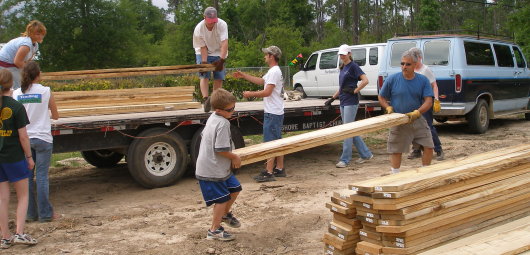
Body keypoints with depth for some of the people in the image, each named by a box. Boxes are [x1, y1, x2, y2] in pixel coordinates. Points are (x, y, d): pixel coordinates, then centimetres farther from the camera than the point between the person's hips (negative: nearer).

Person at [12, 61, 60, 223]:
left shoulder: (16, 94, 0)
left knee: (27, 176, 10)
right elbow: (56, 116, 4)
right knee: (42, 176, 1)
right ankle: (45, 214, 6)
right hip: (42, 138, -3)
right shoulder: (45, 91, -6)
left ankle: (31, 213, 15)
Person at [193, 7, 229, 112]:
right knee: (204, 76, -16)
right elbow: (203, 48, -18)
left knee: (219, 77, -4)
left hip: (219, 54, 1)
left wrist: (221, 60, -40)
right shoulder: (198, 29, -21)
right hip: (203, 54, -1)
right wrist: (204, 62, -29)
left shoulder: (222, 24, -24)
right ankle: (205, 99, -26)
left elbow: (225, 43, -31)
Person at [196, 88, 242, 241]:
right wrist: (235, 158, -8)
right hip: (212, 171, -10)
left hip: (220, 168, 10)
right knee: (222, 199, 0)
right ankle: (214, 230, 13)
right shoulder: (223, 124, -24)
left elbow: (204, 135, 19)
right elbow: (221, 150, -27)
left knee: (235, 189, 21)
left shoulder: (213, 117, 7)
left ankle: (225, 214, 41)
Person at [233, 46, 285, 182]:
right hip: (275, 113, 11)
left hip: (272, 113, -11)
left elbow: (267, 92, -22)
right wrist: (244, 75, 28)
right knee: (277, 142, 14)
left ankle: (269, 172, -6)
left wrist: (250, 94, -11)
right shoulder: (273, 71, 17)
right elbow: (261, 81, 29)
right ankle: (279, 169, 21)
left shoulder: (274, 71, -17)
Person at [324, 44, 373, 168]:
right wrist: (332, 98, 18)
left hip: (351, 102, -9)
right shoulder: (342, 68, 16)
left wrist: (354, 91, -17)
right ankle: (366, 154, 21)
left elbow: (365, 80, -18)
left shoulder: (353, 66, -8)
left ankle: (345, 159, -1)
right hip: (343, 102, 9)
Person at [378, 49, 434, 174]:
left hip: (418, 120, 2)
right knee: (396, 150, 3)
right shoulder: (392, 79, -5)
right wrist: (388, 108, -14)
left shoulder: (423, 80, -1)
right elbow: (381, 97, 5)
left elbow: (428, 101, -6)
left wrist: (417, 112, -24)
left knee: (428, 146, 2)